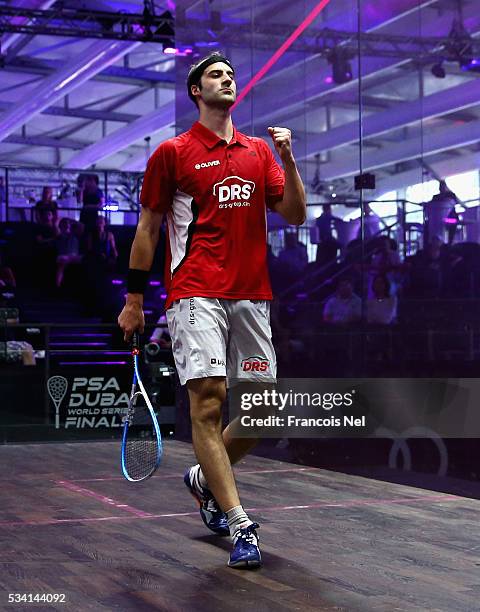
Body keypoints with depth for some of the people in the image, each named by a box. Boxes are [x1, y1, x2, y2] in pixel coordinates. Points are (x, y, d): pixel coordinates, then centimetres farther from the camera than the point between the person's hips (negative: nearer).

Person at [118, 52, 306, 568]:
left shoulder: (259, 152, 17)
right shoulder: (172, 152, 5)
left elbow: (295, 216, 11)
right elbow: (147, 228, 7)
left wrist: (288, 159, -3)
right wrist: (133, 299, 5)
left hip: (252, 296, 5)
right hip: (196, 295, -4)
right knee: (208, 398, -16)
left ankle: (205, 478, 30)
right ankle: (240, 526, -13)